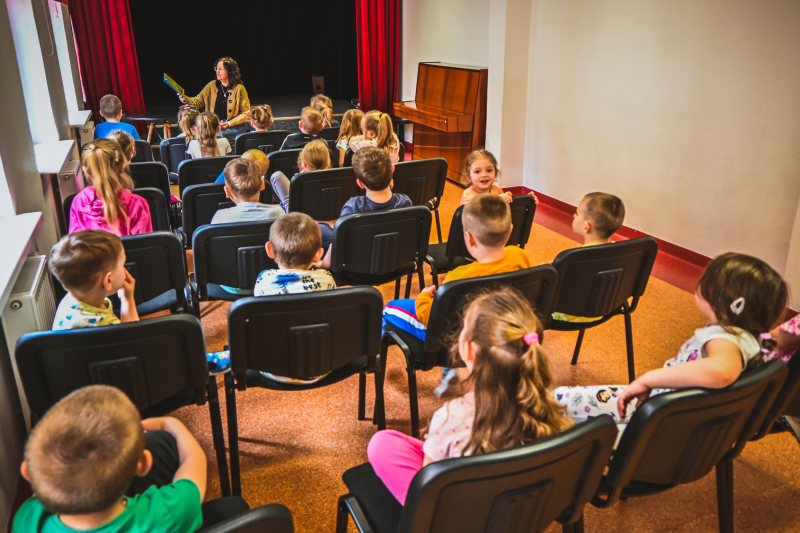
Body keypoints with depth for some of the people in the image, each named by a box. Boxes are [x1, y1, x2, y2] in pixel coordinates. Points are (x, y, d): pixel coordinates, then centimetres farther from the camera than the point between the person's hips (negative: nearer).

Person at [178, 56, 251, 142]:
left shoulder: (239, 89, -2)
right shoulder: (212, 86, 9)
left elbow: (246, 114, -2)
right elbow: (198, 102, 11)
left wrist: (229, 123, -13)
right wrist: (187, 100, -11)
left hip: (233, 127, -3)